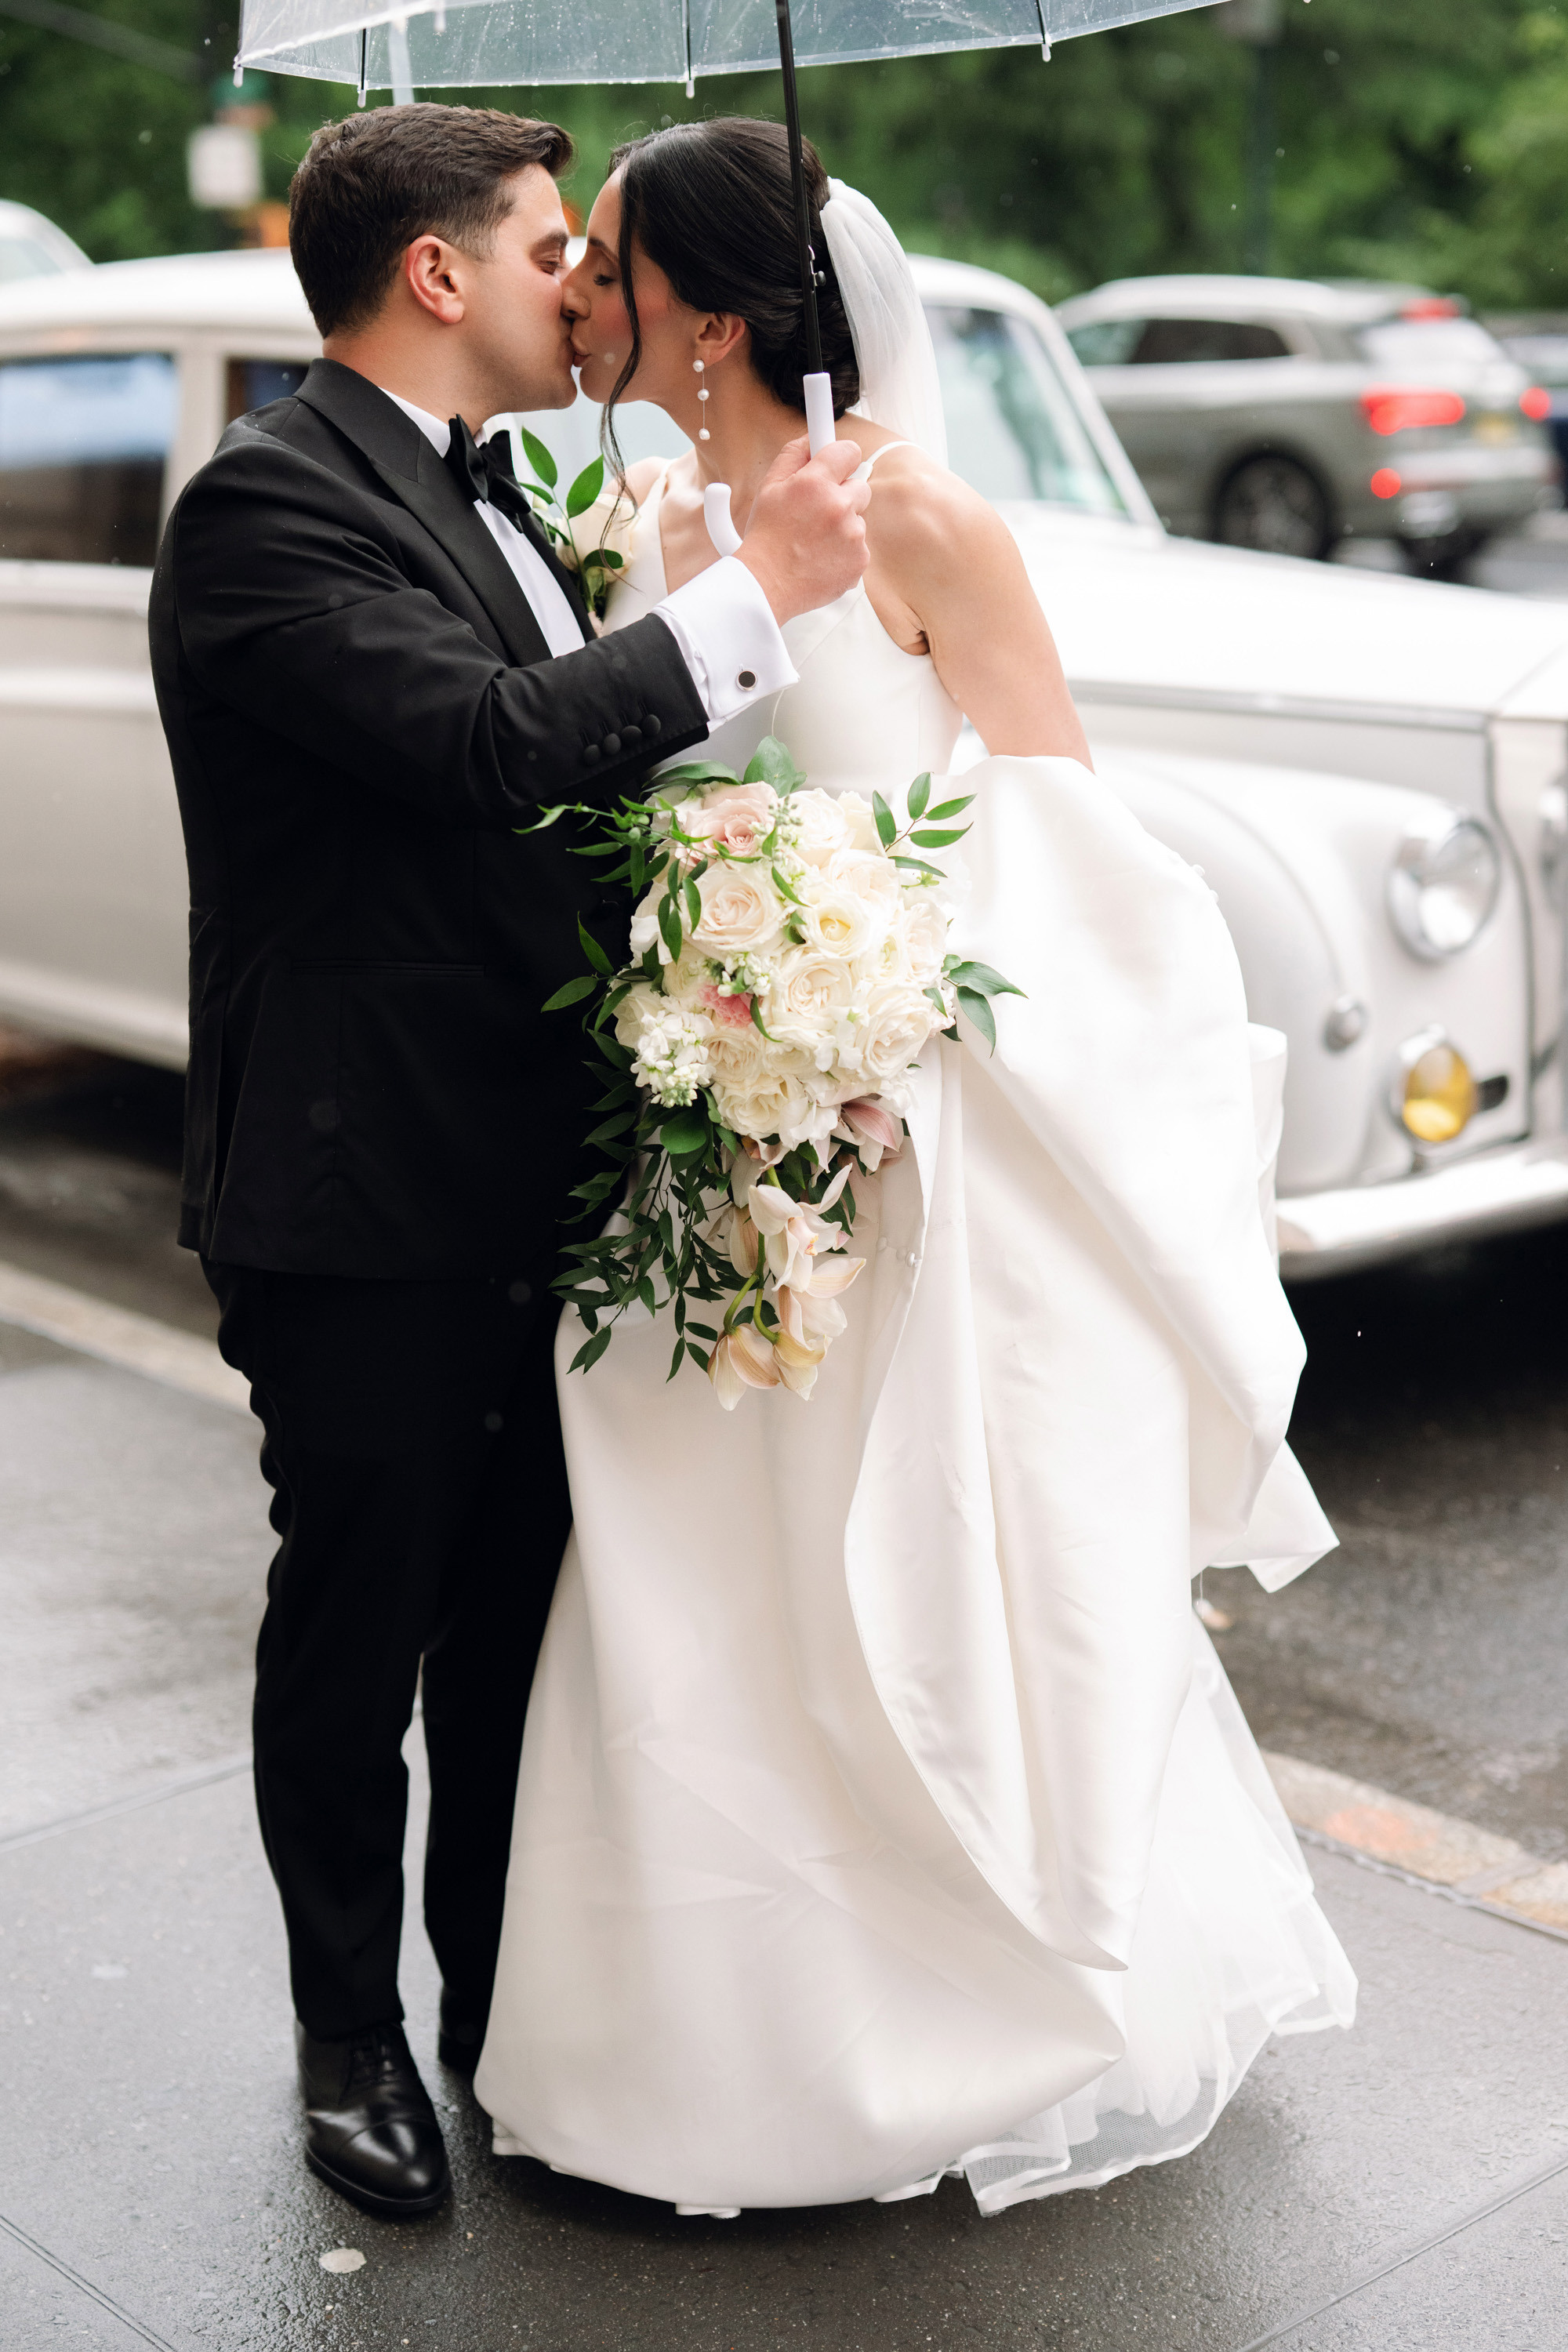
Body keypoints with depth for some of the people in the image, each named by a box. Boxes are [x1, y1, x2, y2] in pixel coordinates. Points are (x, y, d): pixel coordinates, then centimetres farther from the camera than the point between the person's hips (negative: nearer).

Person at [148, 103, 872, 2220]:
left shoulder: (479, 499, 14)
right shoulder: (274, 502, -15)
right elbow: (491, 744, -27)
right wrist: (761, 590, -20)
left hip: (528, 1187, 8)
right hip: (361, 1205, -8)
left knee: (514, 1619, 18)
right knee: (355, 1643, 8)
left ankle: (499, 1998, 36)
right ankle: (355, 2039, 27)